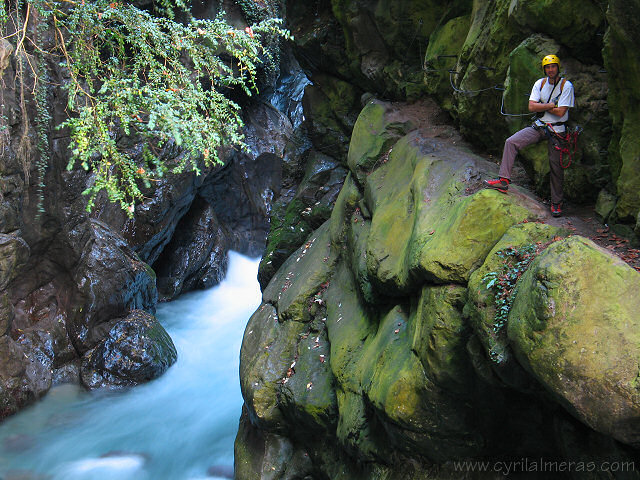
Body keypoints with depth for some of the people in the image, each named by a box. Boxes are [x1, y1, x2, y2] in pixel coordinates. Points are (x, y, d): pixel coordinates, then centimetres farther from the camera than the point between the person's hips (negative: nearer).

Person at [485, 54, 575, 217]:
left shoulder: (566, 85, -9)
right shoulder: (540, 83, 4)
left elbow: (560, 112, -17)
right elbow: (531, 107, -7)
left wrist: (542, 106, -9)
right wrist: (552, 105, -15)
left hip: (557, 130, -4)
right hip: (539, 126, 4)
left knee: (556, 166, -2)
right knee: (511, 142, -15)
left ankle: (556, 203, 12)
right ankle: (503, 181, -17)